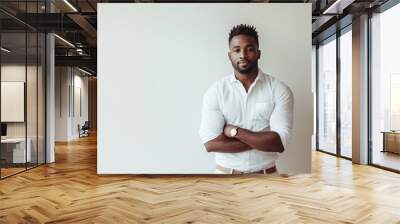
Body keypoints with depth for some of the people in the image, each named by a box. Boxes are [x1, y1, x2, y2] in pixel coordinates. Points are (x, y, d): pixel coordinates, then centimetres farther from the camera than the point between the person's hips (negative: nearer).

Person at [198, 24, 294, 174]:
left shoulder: (279, 90, -8)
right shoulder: (215, 91, -8)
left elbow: (279, 142, -17)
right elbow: (211, 143, -17)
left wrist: (234, 131, -18)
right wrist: (263, 141, -17)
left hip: (266, 173, 0)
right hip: (226, 173, 0)